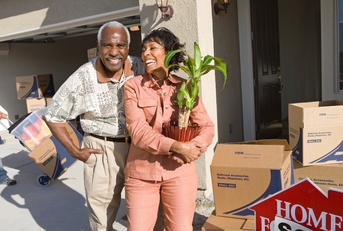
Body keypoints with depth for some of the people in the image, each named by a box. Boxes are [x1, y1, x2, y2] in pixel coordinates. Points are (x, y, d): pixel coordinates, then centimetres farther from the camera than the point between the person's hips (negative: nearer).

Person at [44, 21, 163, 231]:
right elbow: (53, 116, -5)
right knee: (103, 211, 10)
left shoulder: (138, 67, -5)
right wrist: (75, 151, -7)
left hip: (138, 146, 3)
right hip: (103, 150, -3)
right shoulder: (83, 78, -14)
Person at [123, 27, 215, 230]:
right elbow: (138, 130, -13)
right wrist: (176, 146, -22)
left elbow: (207, 127, 1)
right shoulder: (133, 86, -2)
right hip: (141, 172, -1)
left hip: (179, 171, 1)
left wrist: (193, 148, -19)